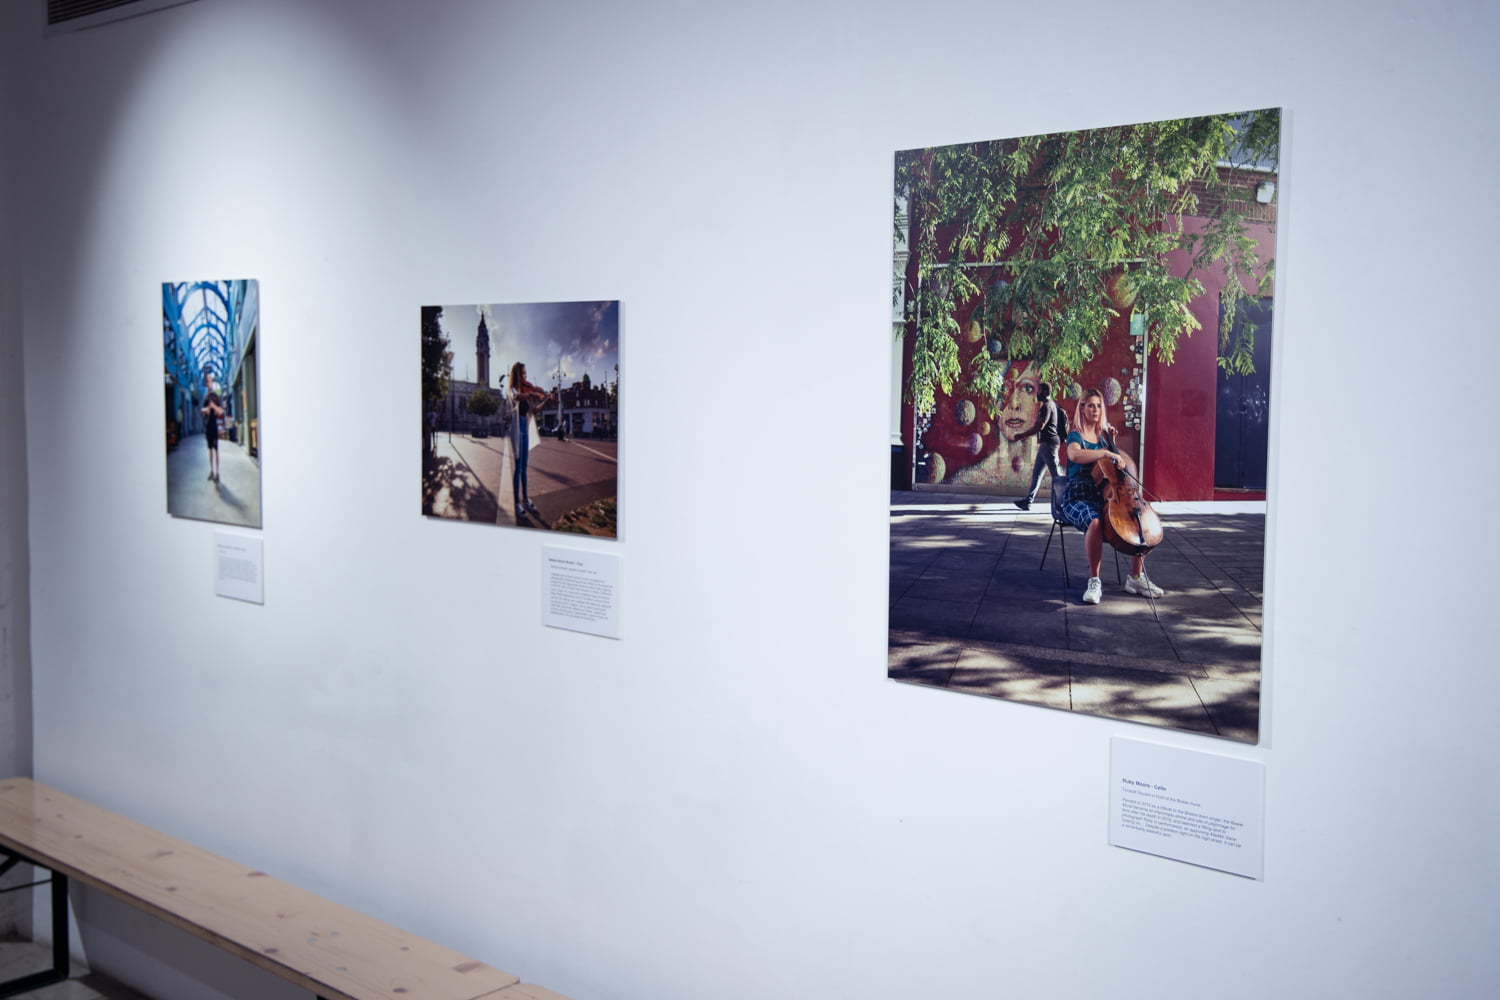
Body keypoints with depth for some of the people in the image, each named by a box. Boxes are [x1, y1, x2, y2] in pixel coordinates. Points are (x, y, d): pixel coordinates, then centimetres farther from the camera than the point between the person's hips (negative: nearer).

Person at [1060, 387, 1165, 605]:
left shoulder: (1103, 436, 16)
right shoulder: (1075, 436, -3)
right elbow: (1075, 455, -28)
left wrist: (1112, 442, 13)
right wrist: (1106, 453, -37)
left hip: (1104, 498, 6)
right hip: (1078, 499, -6)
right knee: (1095, 522, -38)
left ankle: (1136, 577, -3)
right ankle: (1094, 581, -28)